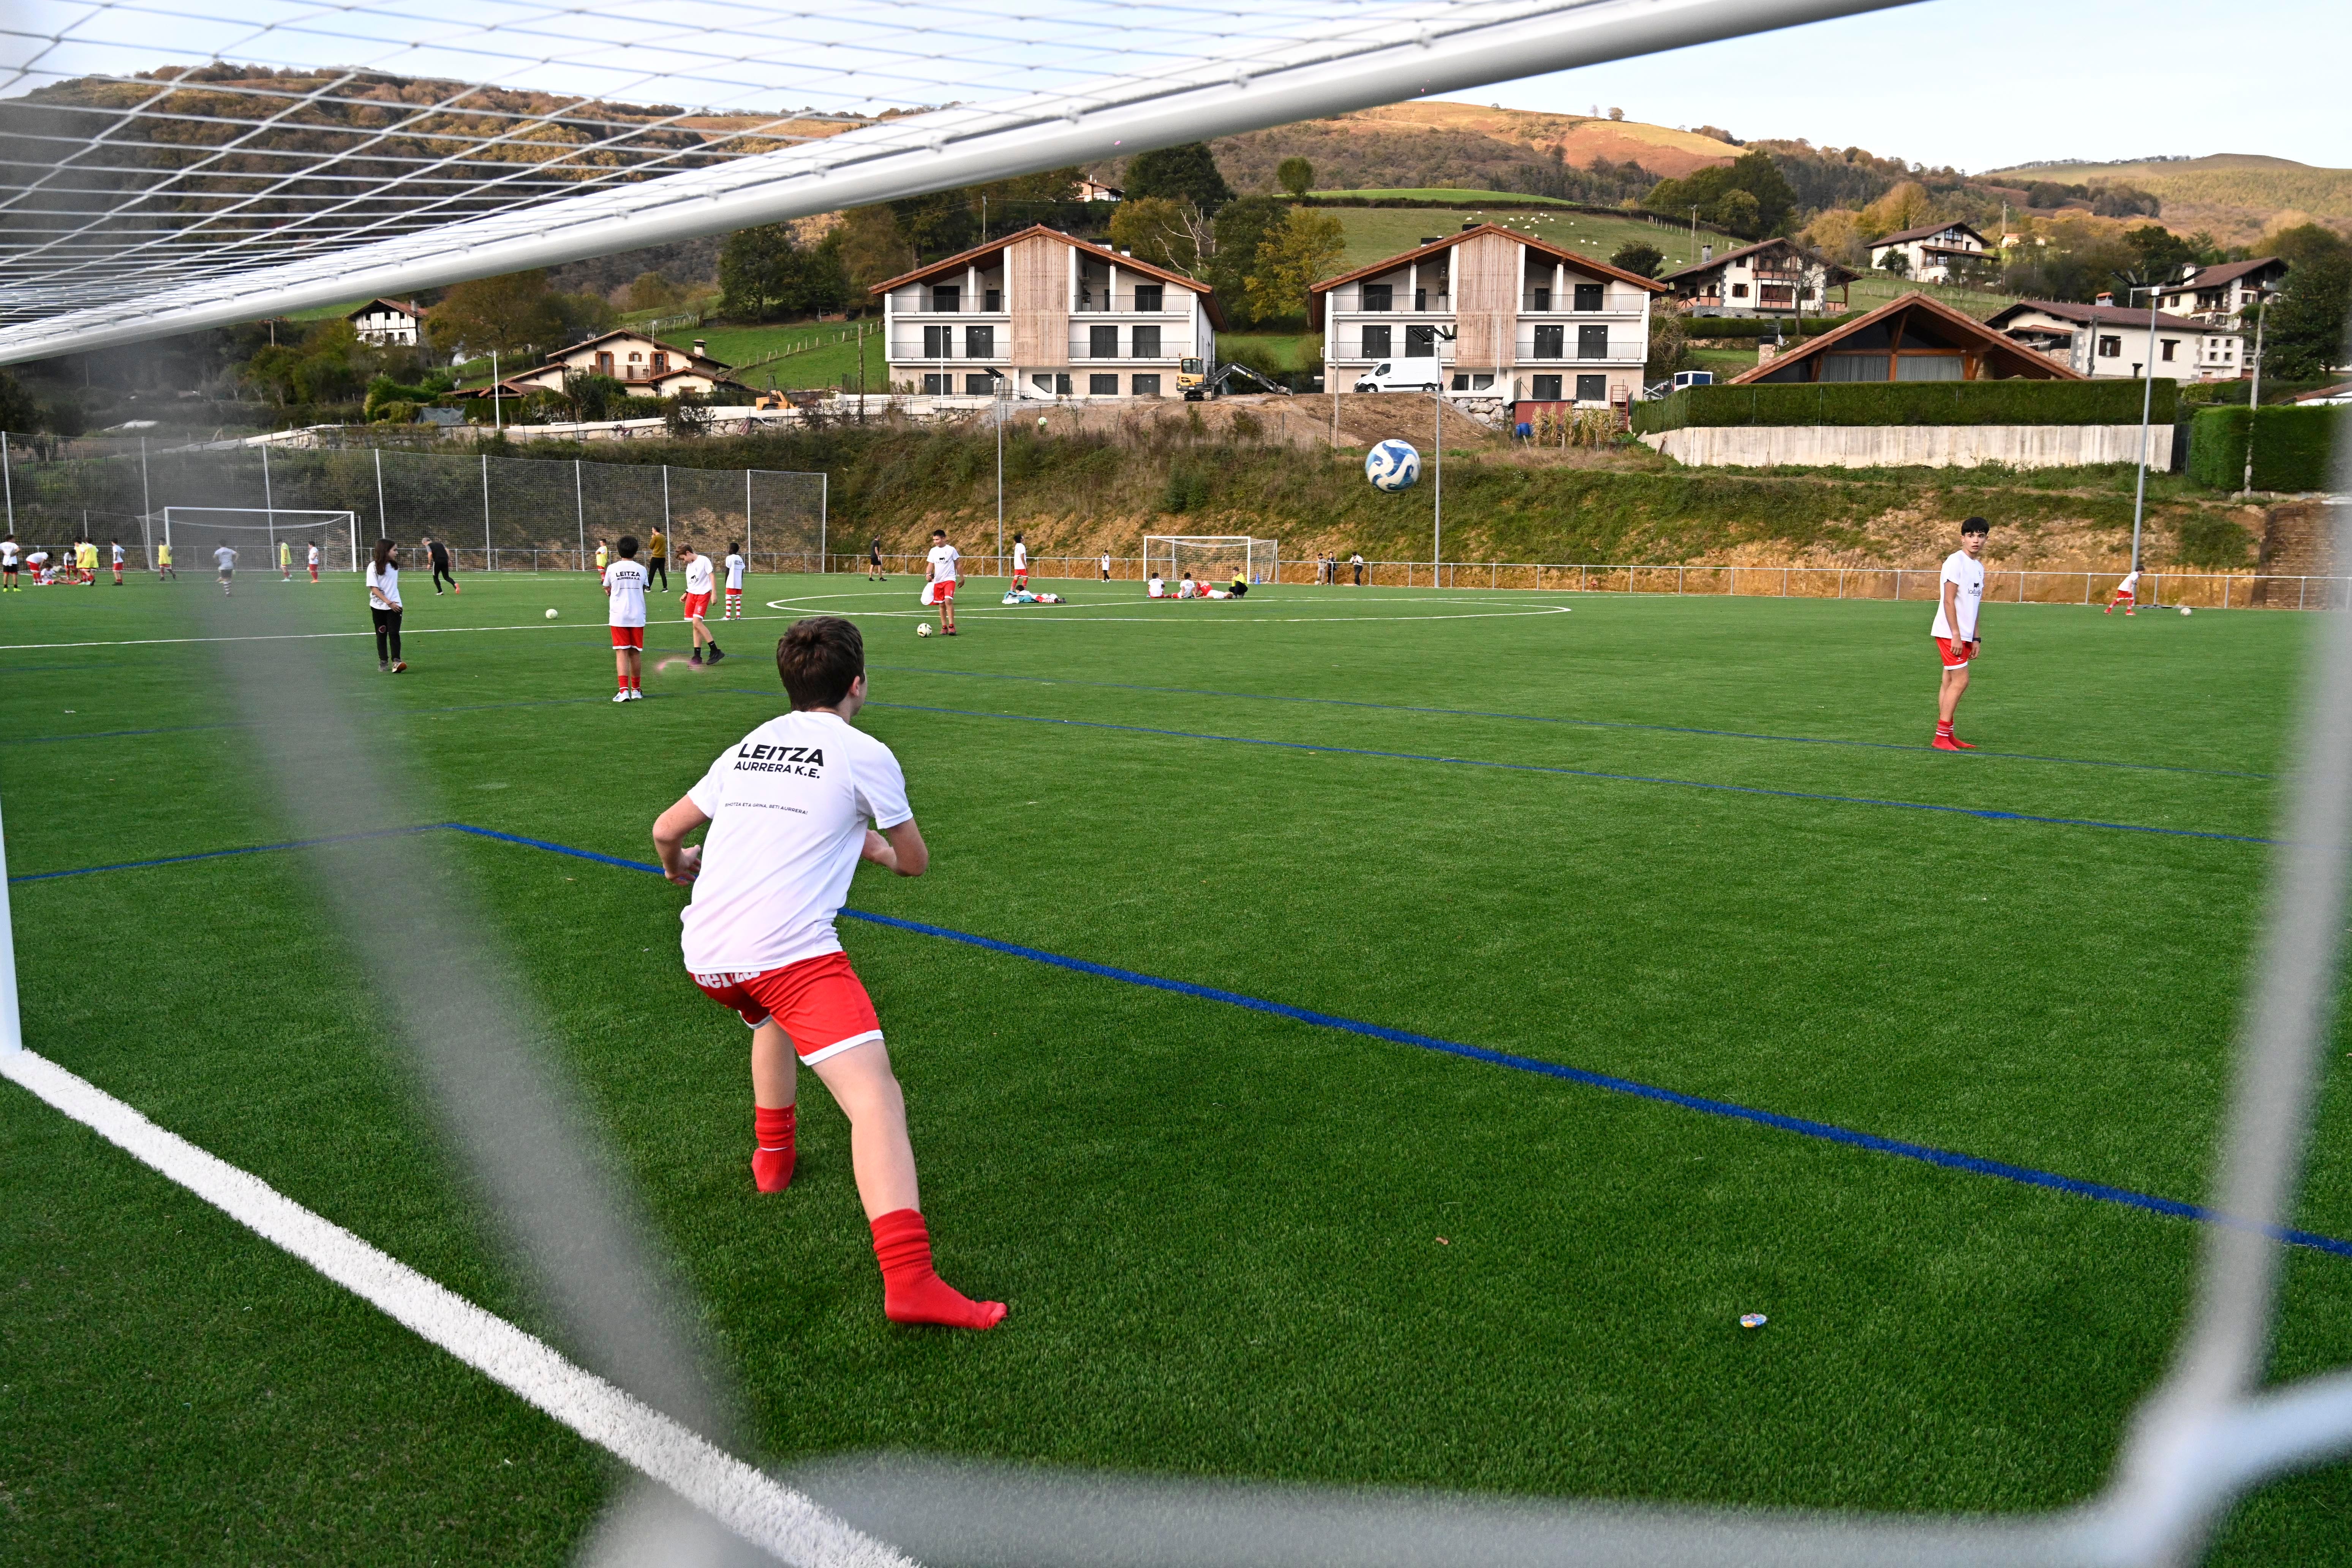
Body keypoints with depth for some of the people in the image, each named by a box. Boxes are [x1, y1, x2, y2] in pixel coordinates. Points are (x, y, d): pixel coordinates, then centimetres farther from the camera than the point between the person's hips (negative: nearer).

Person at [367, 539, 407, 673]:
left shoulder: (395, 566, 5)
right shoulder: (374, 566, -9)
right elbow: (374, 589, -13)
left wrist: (394, 602, 7)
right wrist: (389, 603, -18)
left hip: (395, 605, 2)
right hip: (379, 606, -2)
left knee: (394, 633, -10)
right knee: (381, 634, 9)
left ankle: (396, 661, -15)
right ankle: (383, 661, 17)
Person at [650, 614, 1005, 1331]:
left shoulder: (748, 748, 20)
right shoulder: (865, 755, 5)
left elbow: (666, 829, 30)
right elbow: (916, 862, 16)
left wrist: (679, 865, 53)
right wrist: (870, 842, 38)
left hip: (704, 953, 7)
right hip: (791, 951, -7)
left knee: (775, 1012, 39)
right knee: (876, 1098, -14)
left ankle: (772, 1156, 51)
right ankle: (908, 1278, -29)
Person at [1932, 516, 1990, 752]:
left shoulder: (1979, 567, 16)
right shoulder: (1956, 561, -10)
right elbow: (1948, 601, -15)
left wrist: (1975, 638, 17)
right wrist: (1956, 635, -19)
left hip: (1962, 635, 8)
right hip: (1950, 634, -8)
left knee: (1951, 682, 8)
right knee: (1960, 680, -12)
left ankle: (1947, 735, 10)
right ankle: (1941, 737, -10)